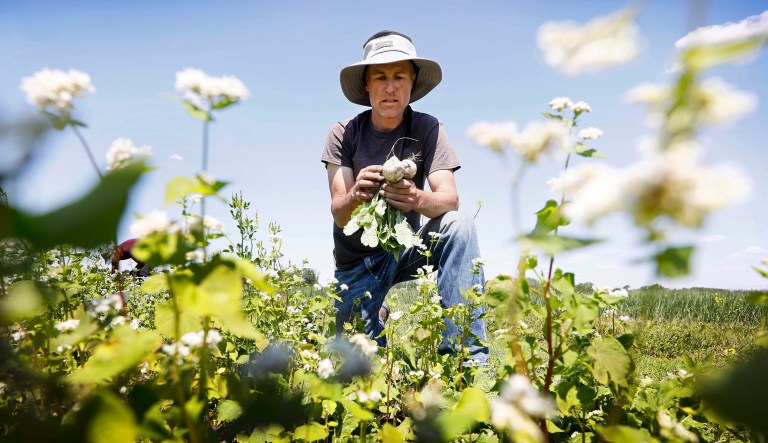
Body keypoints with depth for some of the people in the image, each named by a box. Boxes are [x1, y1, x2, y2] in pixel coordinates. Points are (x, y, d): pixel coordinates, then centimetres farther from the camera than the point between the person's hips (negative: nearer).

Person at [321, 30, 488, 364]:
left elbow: (450, 198, -22)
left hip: (407, 247, 0)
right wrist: (355, 196, -44)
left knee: (459, 226, -29)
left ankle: (466, 355, -28)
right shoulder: (344, 134, -11)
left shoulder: (427, 128, -10)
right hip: (357, 259, 0)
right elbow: (339, 215, -19)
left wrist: (419, 199, -46)